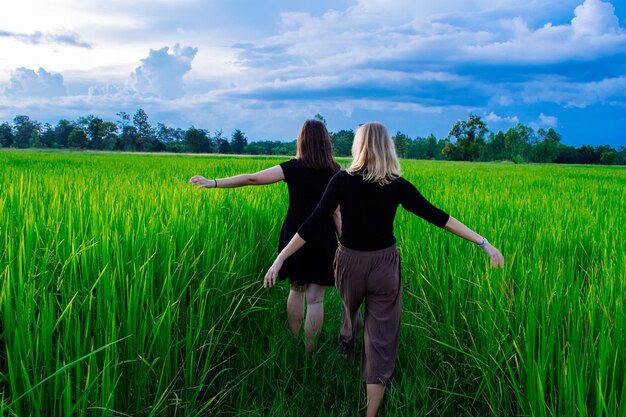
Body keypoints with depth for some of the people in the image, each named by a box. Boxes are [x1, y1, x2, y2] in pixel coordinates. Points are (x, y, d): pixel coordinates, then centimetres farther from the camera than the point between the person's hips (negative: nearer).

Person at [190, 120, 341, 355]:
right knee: (315, 298, 2)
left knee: (296, 289, 18)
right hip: (323, 237, 0)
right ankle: (308, 353, 5)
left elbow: (252, 179, -13)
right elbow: (337, 212, -1)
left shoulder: (294, 168, -6)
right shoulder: (335, 172, 0)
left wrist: (214, 183, -12)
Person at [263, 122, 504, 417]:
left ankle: (346, 346, 64)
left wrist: (280, 259, -11)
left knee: (351, 309, 33)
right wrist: (484, 243, -7)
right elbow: (437, 217, -10)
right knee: (381, 340, 5)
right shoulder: (397, 185, -9)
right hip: (385, 265, -1)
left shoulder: (342, 180, -11)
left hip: (350, 262, 1)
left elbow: (313, 224, -14)